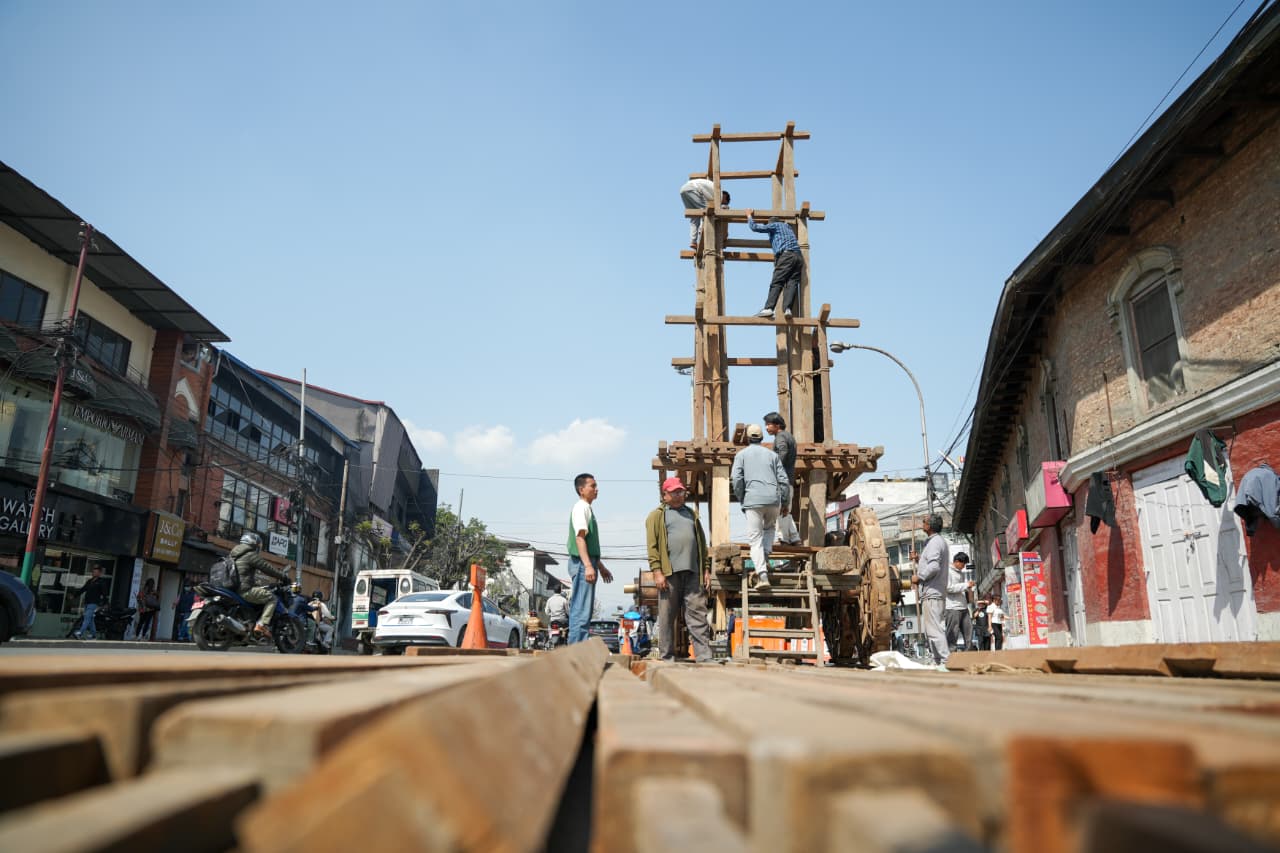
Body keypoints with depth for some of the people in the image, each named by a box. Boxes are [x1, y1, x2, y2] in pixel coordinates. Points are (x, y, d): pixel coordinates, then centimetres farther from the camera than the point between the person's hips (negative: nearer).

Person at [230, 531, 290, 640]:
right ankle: (261, 625, -21)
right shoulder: (251, 555, -7)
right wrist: (283, 576, 3)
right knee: (272, 597, -9)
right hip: (245, 590, -10)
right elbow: (267, 568, -7)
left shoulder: (233, 554, 21)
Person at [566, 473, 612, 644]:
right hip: (582, 563, -10)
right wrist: (588, 566, -27)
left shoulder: (587, 508, 21)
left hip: (586, 564, 10)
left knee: (581, 610, 12)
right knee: (581, 611, -11)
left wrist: (600, 566, 30)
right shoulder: (581, 508, -9)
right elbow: (580, 537, -19)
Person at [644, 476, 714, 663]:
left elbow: (702, 543, 21)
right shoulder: (657, 516, 6)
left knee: (697, 614, 0)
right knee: (667, 617, 1)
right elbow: (652, 546, -2)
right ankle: (667, 658, 9)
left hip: (692, 572, 4)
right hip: (669, 573, -4)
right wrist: (657, 572, -11)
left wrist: (706, 568, 13)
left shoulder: (692, 514, 21)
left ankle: (704, 658, 1)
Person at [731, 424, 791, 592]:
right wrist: (786, 503, 17)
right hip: (773, 498, 3)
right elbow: (783, 480, 11)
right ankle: (765, 557, 10)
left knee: (755, 538, -1)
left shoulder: (741, 454, 11)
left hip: (753, 499, -2)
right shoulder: (772, 454, 17)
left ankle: (762, 575, -15)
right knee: (770, 528, 29)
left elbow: (736, 479, -3)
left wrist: (741, 499, 8)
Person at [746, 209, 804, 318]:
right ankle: (788, 309, -21)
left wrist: (749, 216, 26)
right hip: (798, 256, 6)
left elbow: (754, 227, 7)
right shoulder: (786, 225, 33)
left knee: (776, 283, -12)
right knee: (792, 283, -5)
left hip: (786, 255, -6)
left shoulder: (774, 225, 13)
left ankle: (768, 308, -24)